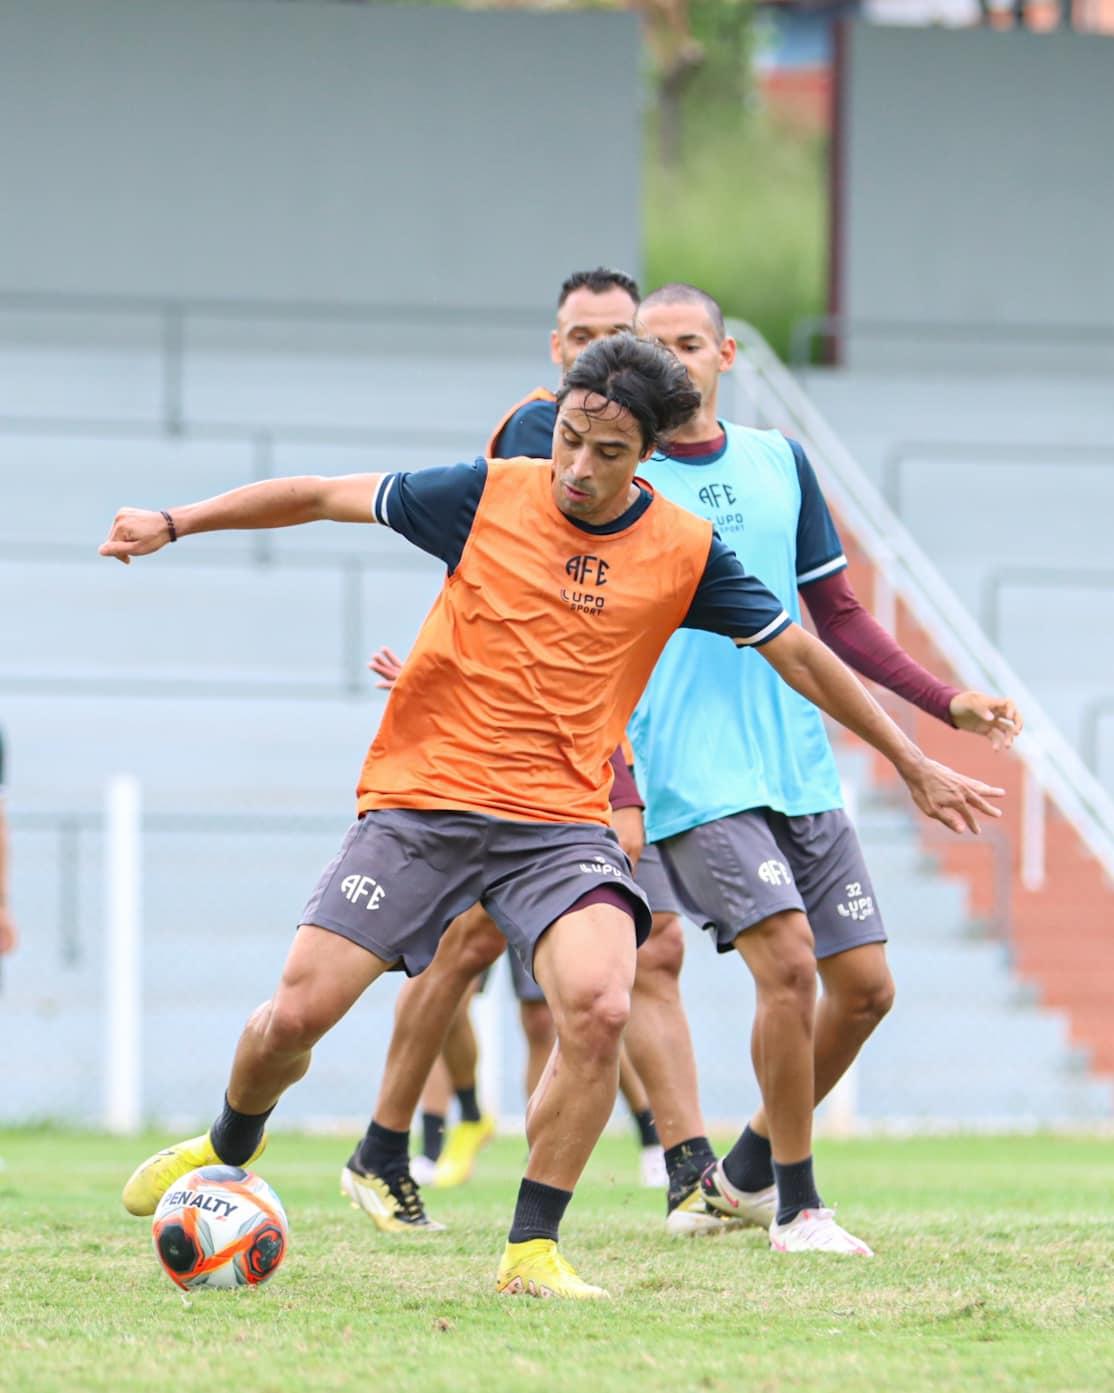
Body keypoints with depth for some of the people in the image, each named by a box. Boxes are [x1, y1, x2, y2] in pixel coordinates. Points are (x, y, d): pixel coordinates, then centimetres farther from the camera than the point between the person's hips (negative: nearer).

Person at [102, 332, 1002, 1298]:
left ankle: (532, 1250, -11)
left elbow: (801, 656, 10)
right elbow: (320, 496, 6)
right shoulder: (487, 496, -3)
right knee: (298, 1011, -6)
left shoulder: (685, 552, 0)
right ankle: (231, 1145, 29)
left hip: (560, 821, 0)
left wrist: (915, 765, 14)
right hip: (420, 803, 0)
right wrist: (173, 525, 7)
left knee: (600, 1008, -26)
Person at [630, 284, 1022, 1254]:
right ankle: (796, 1206, -6)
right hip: (692, 784, -5)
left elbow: (838, 617, 18)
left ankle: (746, 1170, 24)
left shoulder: (780, 463, 11)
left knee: (865, 985, 3)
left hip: (800, 770, 6)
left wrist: (947, 702, 9)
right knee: (788, 958, -20)